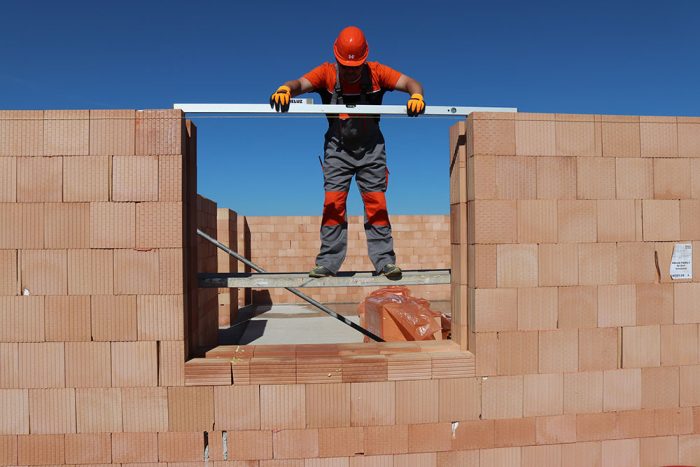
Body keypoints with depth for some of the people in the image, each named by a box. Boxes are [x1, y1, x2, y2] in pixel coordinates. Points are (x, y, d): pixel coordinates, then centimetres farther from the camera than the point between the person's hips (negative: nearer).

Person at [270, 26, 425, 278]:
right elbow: (301, 83, -23)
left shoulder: (376, 72, -6)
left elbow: (410, 83, -11)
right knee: (333, 203, -7)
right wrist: (285, 89, -46)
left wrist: (416, 96, -35)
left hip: (371, 148, 0)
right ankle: (328, 262, -2)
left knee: (376, 204, -3)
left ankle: (384, 260, 2)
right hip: (338, 148, 0)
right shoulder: (327, 72, -8)